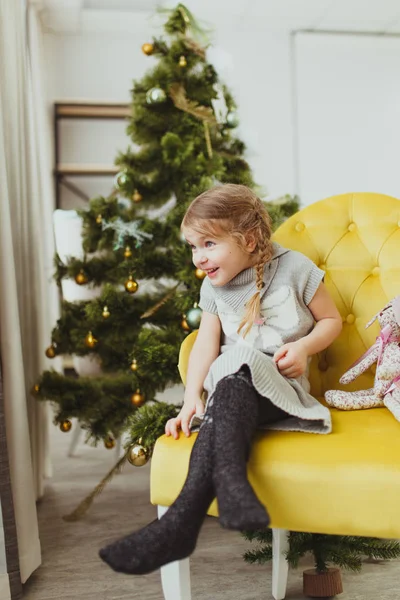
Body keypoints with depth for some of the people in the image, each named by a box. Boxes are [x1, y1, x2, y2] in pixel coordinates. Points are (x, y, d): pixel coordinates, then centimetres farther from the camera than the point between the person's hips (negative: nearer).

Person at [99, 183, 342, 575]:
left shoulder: (294, 268, 1)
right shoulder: (213, 286, 11)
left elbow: (331, 319, 9)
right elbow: (206, 343, 5)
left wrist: (303, 347, -11)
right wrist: (191, 398, -10)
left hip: (280, 386, -4)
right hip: (231, 385, 4)